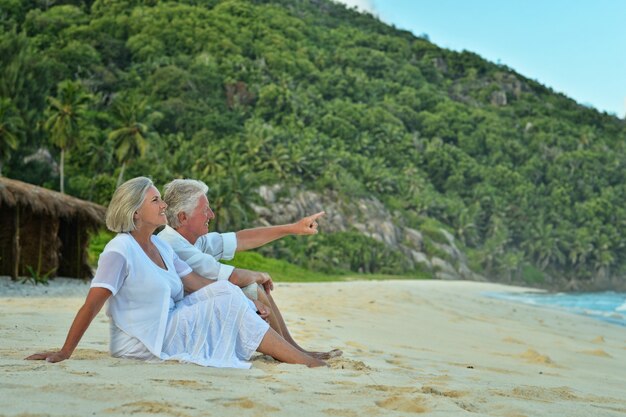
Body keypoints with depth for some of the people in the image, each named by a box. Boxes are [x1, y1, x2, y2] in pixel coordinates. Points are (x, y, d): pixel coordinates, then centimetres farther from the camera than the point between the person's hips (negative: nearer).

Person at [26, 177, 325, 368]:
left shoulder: (161, 247, 11)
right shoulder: (120, 251, -15)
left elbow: (197, 284, 9)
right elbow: (91, 306, -19)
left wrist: (247, 300, 1)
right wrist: (65, 353, -20)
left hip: (168, 325, 8)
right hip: (142, 345, -8)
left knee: (225, 290, -8)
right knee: (229, 306, -13)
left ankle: (290, 352, -10)